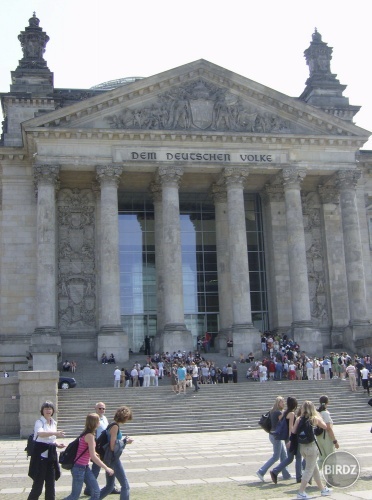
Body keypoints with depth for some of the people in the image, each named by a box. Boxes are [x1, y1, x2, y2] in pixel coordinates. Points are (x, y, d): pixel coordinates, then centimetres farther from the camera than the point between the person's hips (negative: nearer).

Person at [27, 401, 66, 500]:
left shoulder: (54, 423, 12)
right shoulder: (39, 422, -9)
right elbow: (40, 433, -32)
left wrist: (57, 445, 4)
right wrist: (55, 433, -46)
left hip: (51, 455, 6)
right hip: (40, 455, -6)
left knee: (51, 484, 10)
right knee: (38, 484, -4)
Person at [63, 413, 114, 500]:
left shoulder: (87, 434, 7)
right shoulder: (90, 436, -20)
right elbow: (93, 457, -24)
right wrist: (106, 468, -20)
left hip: (85, 467, 9)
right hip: (79, 468, -9)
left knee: (96, 492, 4)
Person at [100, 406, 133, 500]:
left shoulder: (113, 425, 11)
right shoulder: (115, 426, -17)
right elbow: (113, 446, -22)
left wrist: (124, 440, 10)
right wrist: (125, 441, -11)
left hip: (109, 459, 9)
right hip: (113, 459, -9)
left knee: (109, 487, 17)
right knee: (125, 485, -2)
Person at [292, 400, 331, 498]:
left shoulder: (299, 419, -1)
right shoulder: (315, 419, -7)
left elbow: (293, 432, -3)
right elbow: (325, 426, 9)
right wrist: (319, 417, 18)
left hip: (302, 446, 5)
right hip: (311, 446, -5)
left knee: (314, 468, 19)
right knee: (309, 469, 5)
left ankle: (323, 489, 31)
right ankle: (301, 492, 3)